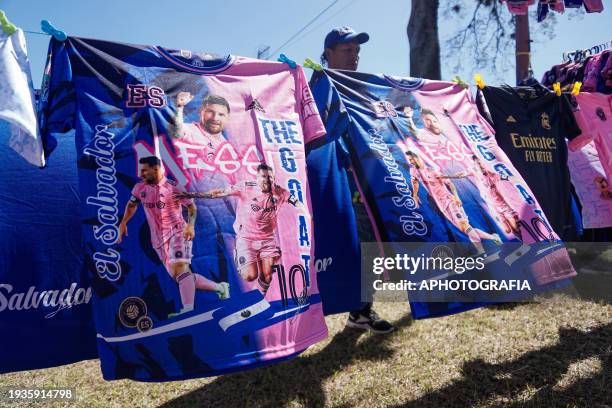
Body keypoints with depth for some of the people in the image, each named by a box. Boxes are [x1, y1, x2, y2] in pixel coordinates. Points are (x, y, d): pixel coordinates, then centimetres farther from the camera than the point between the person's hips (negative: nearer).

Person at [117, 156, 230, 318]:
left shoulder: (173, 187, -9)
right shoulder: (140, 188, 7)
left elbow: (191, 206, -3)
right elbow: (131, 204, 25)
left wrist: (190, 225, -19)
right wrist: (123, 223, 12)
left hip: (177, 233, -6)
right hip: (159, 240, 6)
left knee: (180, 267, -25)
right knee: (179, 276, 3)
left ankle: (188, 310, -28)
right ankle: (220, 287, 15)